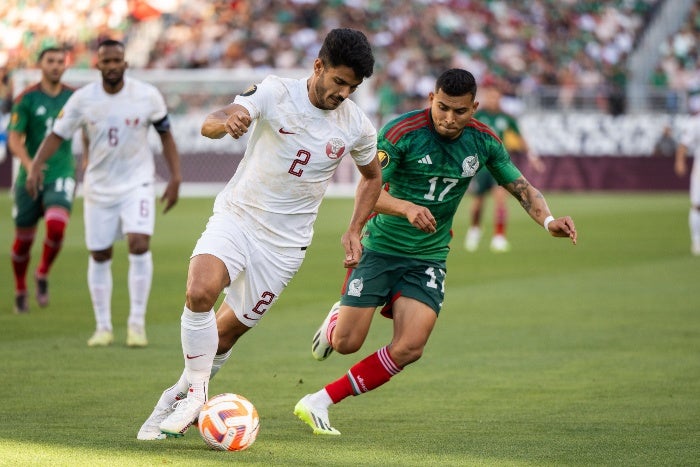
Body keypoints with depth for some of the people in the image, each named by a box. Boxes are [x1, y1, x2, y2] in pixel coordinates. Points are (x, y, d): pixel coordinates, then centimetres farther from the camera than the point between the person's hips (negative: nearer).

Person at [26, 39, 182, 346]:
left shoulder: (147, 96, -9)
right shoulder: (83, 99, -8)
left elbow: (166, 135, 1)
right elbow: (57, 134, -3)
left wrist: (175, 177, -3)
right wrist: (35, 166, -18)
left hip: (137, 183, -2)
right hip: (99, 186, 2)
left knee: (139, 244, -19)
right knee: (99, 255, 5)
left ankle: (137, 323, -9)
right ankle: (103, 327, 18)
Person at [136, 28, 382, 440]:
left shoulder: (357, 126, -3)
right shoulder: (276, 93, -12)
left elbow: (372, 176, 17)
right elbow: (210, 124, -26)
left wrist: (355, 231, 4)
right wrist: (227, 121, -51)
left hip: (284, 243, 2)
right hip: (236, 218, -2)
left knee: (228, 331, 5)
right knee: (199, 293, -28)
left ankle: (182, 399, 29)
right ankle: (195, 391, -10)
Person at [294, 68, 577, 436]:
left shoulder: (483, 142, -4)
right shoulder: (401, 132, -18)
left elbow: (521, 187, 5)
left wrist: (548, 220, -15)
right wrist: (407, 208, -40)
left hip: (428, 258, 3)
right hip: (380, 248, -3)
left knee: (409, 348, -16)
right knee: (346, 343, -7)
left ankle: (319, 403, -5)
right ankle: (337, 319, 33)